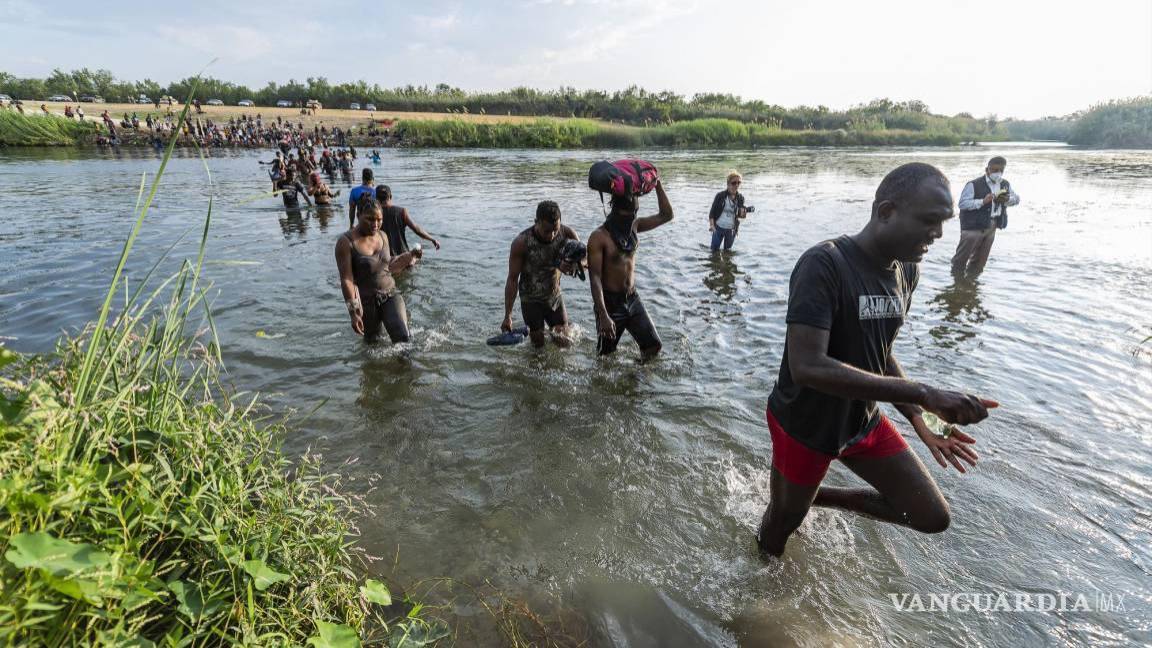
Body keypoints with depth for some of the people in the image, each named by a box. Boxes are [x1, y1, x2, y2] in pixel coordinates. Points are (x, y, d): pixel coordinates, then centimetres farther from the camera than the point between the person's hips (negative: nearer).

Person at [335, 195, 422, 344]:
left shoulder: (382, 236, 5)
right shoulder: (346, 242, -12)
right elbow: (346, 280, -16)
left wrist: (410, 256, 2)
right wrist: (353, 312, -21)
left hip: (390, 295, 3)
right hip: (366, 301, -3)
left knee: (402, 338, -15)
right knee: (372, 343, 11)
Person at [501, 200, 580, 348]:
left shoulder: (567, 234, -17)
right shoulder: (521, 242, -24)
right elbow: (512, 279, -16)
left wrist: (573, 265, -31)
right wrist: (508, 316, -16)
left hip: (555, 296, 3)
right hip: (531, 301, -3)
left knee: (566, 343, 7)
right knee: (539, 346, 3)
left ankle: (555, 333, 39)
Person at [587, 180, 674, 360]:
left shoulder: (634, 226, 2)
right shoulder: (599, 237, -18)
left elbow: (666, 215, 5)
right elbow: (595, 278, -22)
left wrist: (657, 184, -6)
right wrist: (604, 316, -28)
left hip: (633, 298, 6)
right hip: (610, 302, -6)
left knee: (653, 345, 9)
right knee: (606, 354, 8)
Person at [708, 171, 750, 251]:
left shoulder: (740, 197, -3)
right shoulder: (720, 196, -9)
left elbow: (740, 215, 4)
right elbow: (712, 212, -5)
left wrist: (743, 214, -20)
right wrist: (712, 225, -18)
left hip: (731, 229, 2)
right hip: (718, 227, -2)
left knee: (727, 251, 14)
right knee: (714, 250, 4)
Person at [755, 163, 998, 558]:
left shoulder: (907, 270, -2)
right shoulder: (824, 265, -28)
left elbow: (878, 353, 7)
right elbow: (807, 367, -37)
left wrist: (920, 421, -4)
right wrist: (923, 395, -35)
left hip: (863, 423, 7)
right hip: (803, 427, -6)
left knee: (933, 518, 10)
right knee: (785, 521, 16)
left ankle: (821, 495, 28)